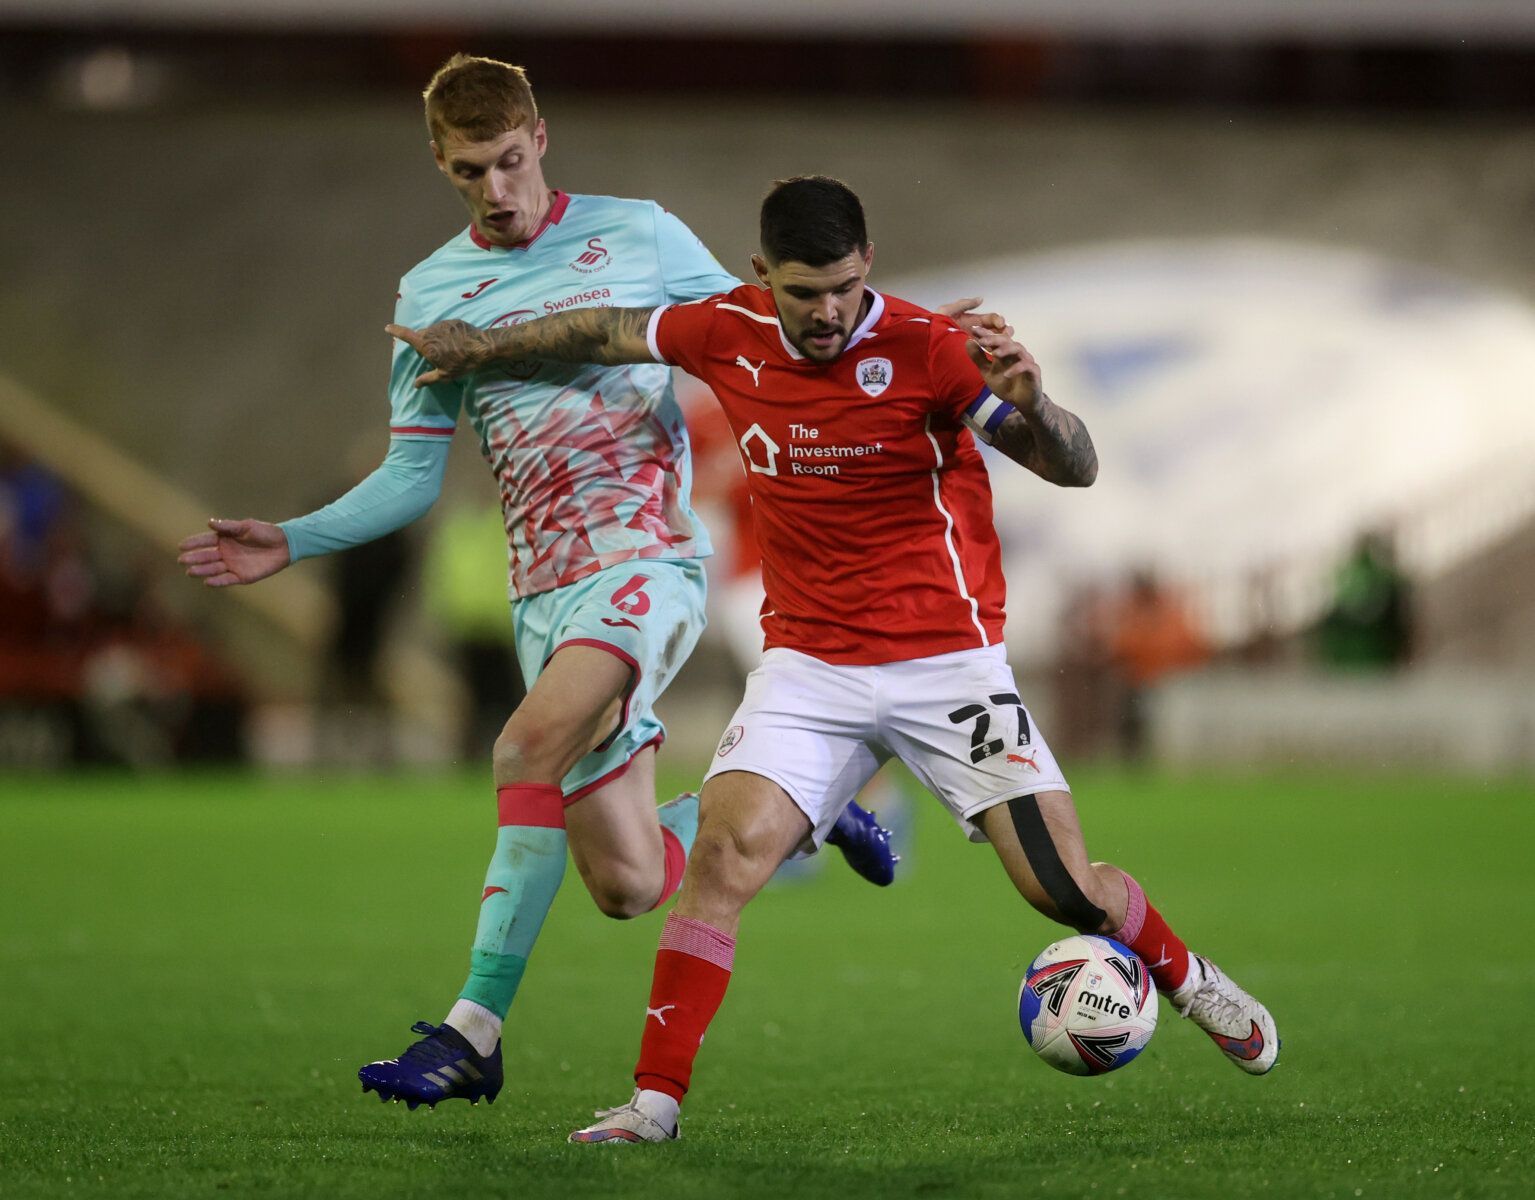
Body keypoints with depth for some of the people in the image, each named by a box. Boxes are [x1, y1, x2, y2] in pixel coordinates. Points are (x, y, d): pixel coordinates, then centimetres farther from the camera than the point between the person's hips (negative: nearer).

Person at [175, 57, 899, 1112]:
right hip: (546, 590, 4)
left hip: (649, 560, -4)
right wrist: (294, 542, 2)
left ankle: (475, 1031, -24)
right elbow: (413, 474, 13)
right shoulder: (428, 295, 10)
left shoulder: (640, 236, 4)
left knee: (530, 748, -30)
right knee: (628, 884, -3)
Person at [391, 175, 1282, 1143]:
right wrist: (480, 348, 28)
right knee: (728, 847, -20)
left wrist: (1029, 403, -34)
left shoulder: (925, 347, -13)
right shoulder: (731, 335, -1)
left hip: (946, 656, -3)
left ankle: (1184, 975, 24)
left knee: (1065, 886, -8)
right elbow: (607, 335, 19)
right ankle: (657, 1099, -13)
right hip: (808, 661, 3)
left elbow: (1076, 469, -13)